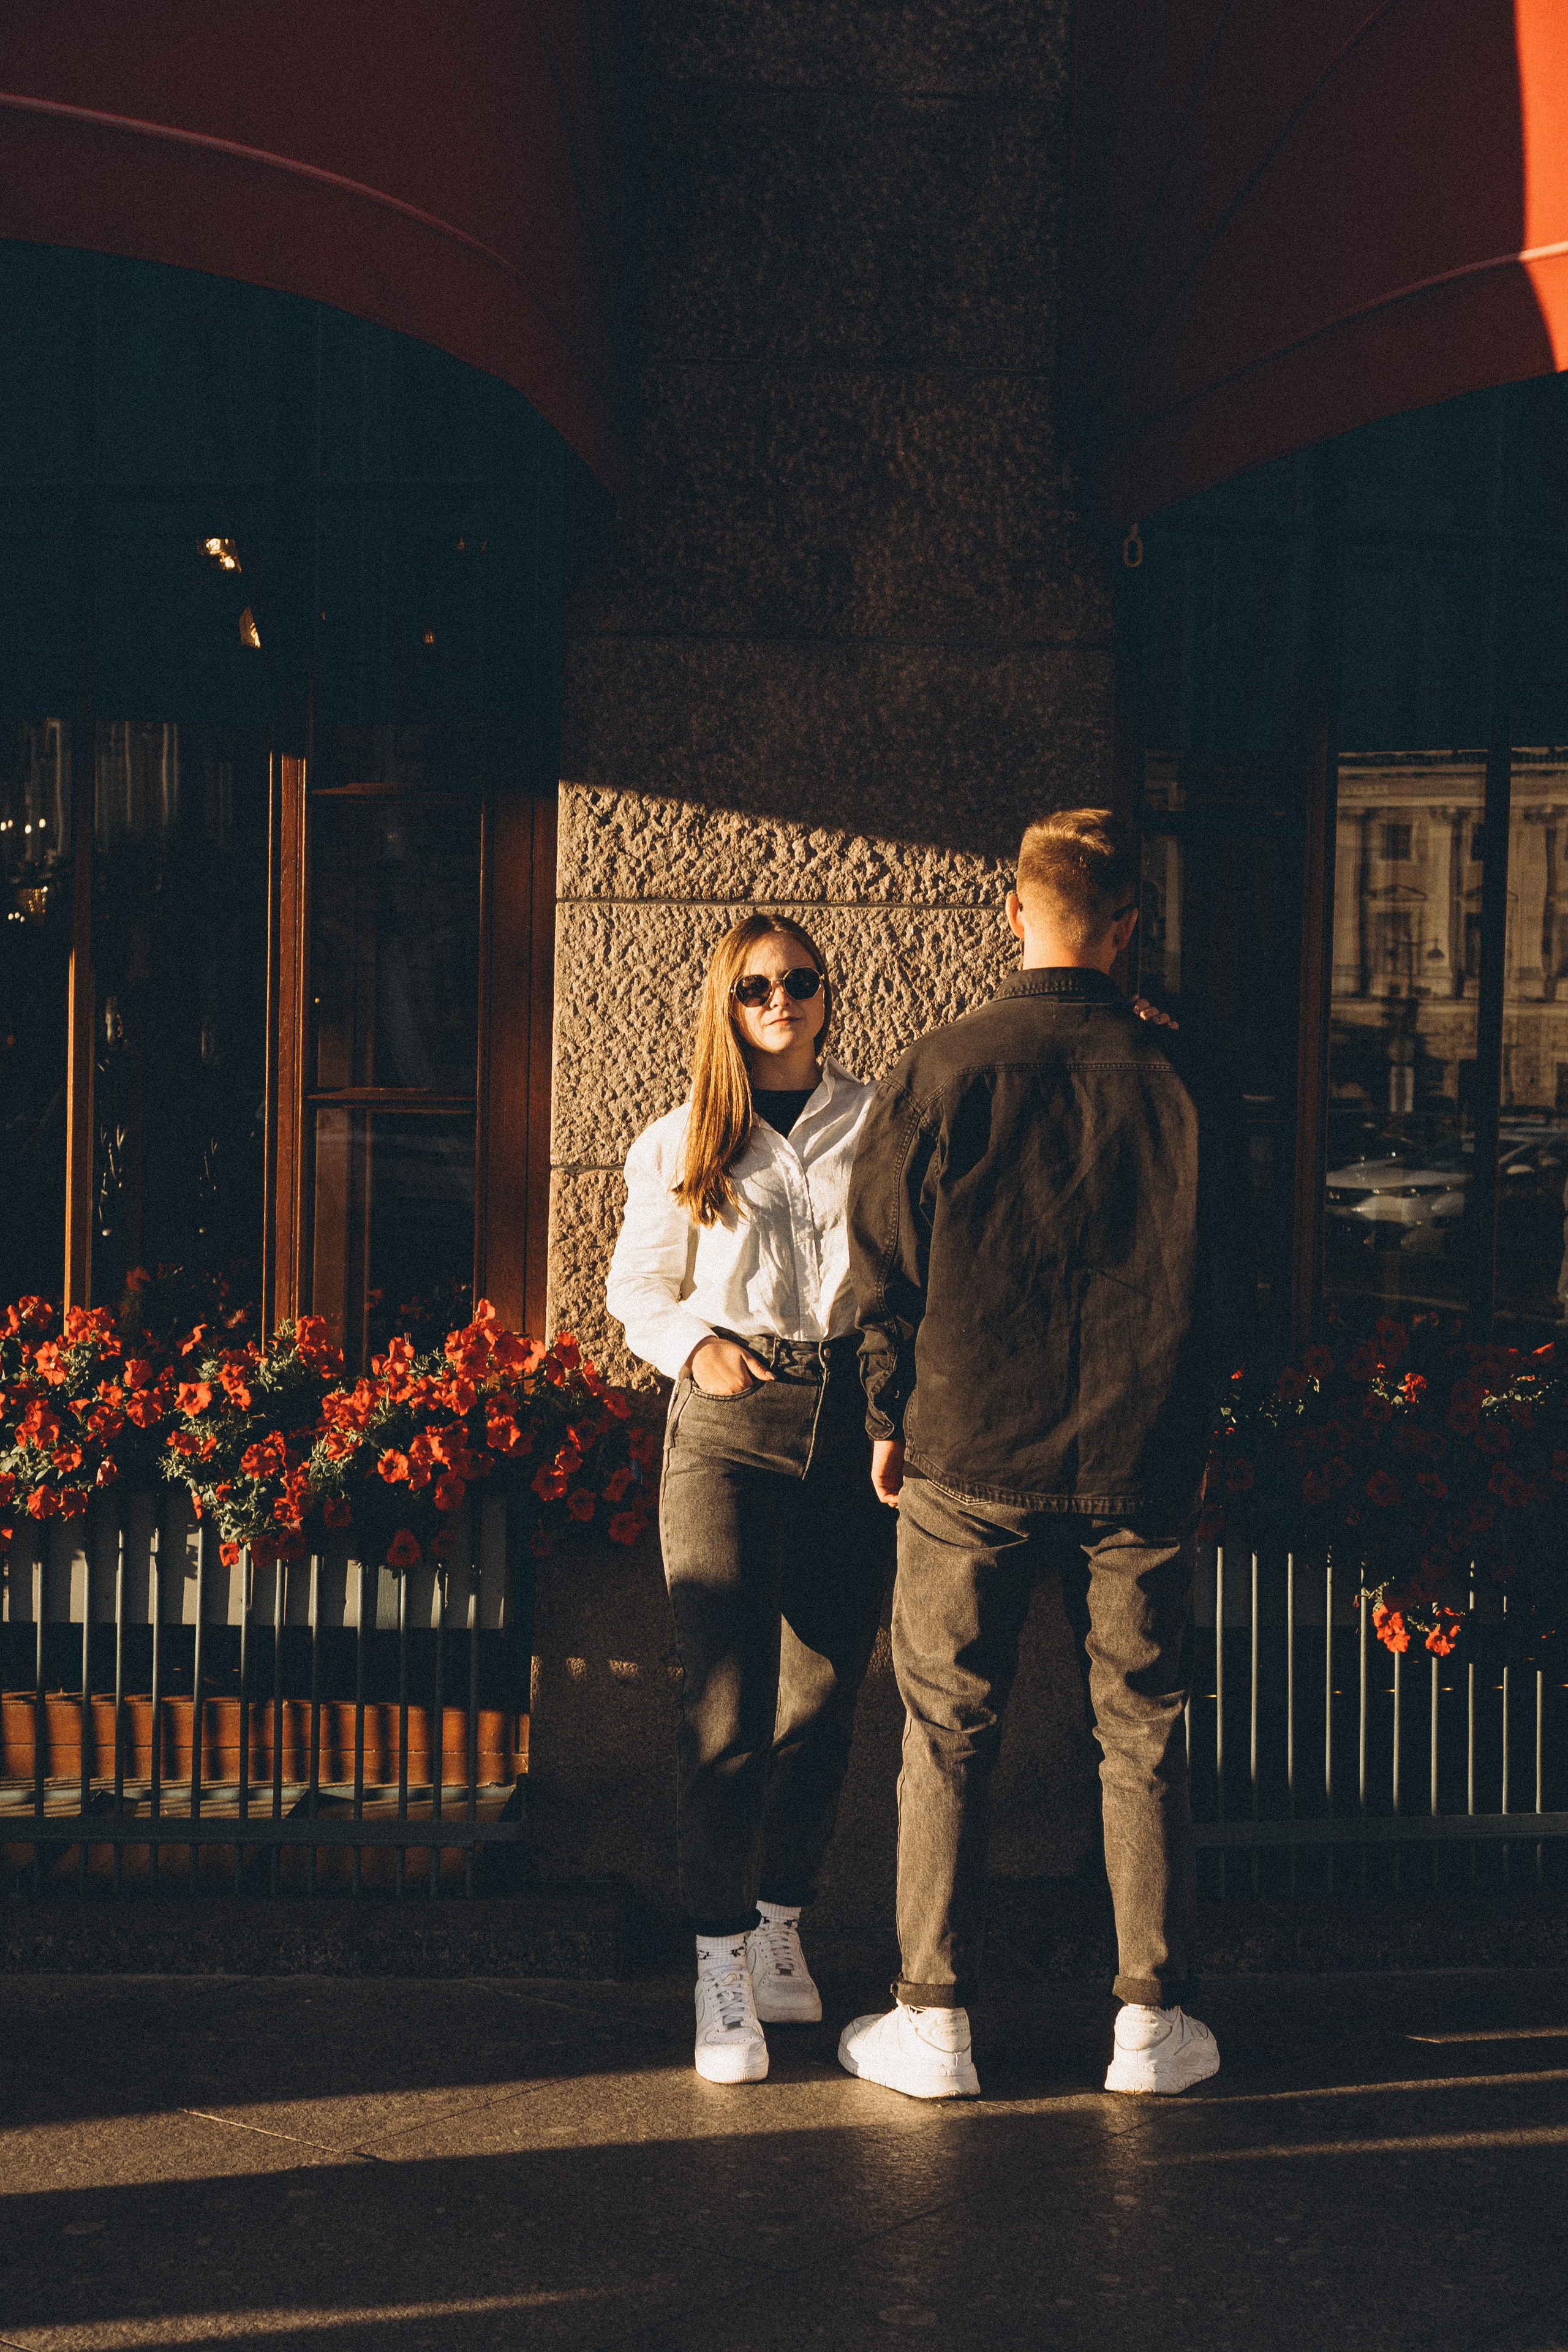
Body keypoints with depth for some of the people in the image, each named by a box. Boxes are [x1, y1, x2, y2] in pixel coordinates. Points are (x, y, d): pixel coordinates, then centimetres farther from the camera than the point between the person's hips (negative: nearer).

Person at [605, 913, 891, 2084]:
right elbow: (637, 1288, 15)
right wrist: (695, 1345, -4)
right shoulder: (680, 1144, 9)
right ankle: (721, 1966, -3)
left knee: (824, 1693, 7)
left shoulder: (878, 1123, 9)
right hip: (728, 1426, -1)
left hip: (853, 1416, 2)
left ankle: (780, 1927, 23)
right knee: (728, 1702, -9)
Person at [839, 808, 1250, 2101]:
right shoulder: (1183, 1083, -3)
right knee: (1145, 1738, 10)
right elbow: (1225, 1285, 4)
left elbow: (884, 1268, -1)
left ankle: (935, 2020, 12)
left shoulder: (937, 1073, -6)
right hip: (1141, 1464, 1)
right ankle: (1153, 2020, 15)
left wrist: (892, 1423, 10)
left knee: (949, 1738, 8)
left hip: (968, 1460, -1)